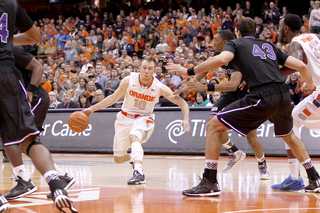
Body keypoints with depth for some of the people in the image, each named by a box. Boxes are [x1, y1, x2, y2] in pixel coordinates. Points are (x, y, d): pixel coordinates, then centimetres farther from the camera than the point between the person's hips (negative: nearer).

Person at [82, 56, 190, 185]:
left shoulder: (159, 87, -17)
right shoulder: (129, 81, -15)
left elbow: (181, 102, -11)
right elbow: (113, 98, -1)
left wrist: (186, 119, -28)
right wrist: (92, 109, -5)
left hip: (143, 119, -3)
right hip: (125, 118, 3)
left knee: (134, 137, -38)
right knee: (118, 159, 4)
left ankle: (139, 173, -45)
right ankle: (134, 159, 39)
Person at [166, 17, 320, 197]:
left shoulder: (235, 43, 14)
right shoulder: (269, 46, 26)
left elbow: (221, 59, -10)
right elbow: (301, 66, 22)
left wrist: (189, 71, -3)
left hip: (263, 97, -6)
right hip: (284, 95, 6)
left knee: (214, 126, 3)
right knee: (288, 135, 35)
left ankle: (210, 183, -4)